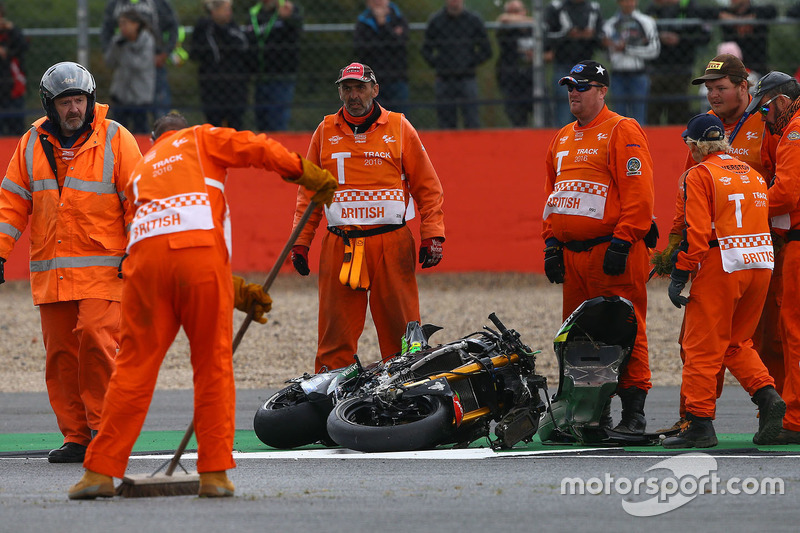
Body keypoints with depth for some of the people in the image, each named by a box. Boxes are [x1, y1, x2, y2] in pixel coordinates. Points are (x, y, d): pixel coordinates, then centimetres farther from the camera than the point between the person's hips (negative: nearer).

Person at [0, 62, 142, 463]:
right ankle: (76, 438, 8)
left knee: (96, 340, -17)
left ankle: (106, 429, -6)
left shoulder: (114, 140, -1)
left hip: (103, 268, -4)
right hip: (50, 273, 4)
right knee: (61, 354, 2)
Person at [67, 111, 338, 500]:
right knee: (213, 364, 5)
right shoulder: (200, 138, 25)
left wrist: (237, 292, 28)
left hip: (146, 253, 3)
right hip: (201, 247, -3)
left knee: (135, 366, 6)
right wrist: (309, 175, 15)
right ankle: (214, 472, 3)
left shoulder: (140, 172, 35)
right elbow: (258, 149, 6)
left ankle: (100, 470, 3)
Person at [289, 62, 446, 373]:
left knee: (400, 332, -4)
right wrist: (300, 243, 10)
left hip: (391, 243, -1)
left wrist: (433, 237, -1)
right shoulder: (325, 132, 13)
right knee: (336, 335, -3)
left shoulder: (399, 128, 8)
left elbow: (427, 187, 8)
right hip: (340, 247, 1)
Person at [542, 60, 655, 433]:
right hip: (572, 254, 8)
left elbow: (638, 192, -12)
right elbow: (552, 195, 25)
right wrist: (551, 244, 15)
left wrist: (622, 242, -17)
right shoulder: (562, 139, 21)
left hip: (612, 249, -8)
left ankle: (633, 412, -8)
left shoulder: (622, 131, -4)